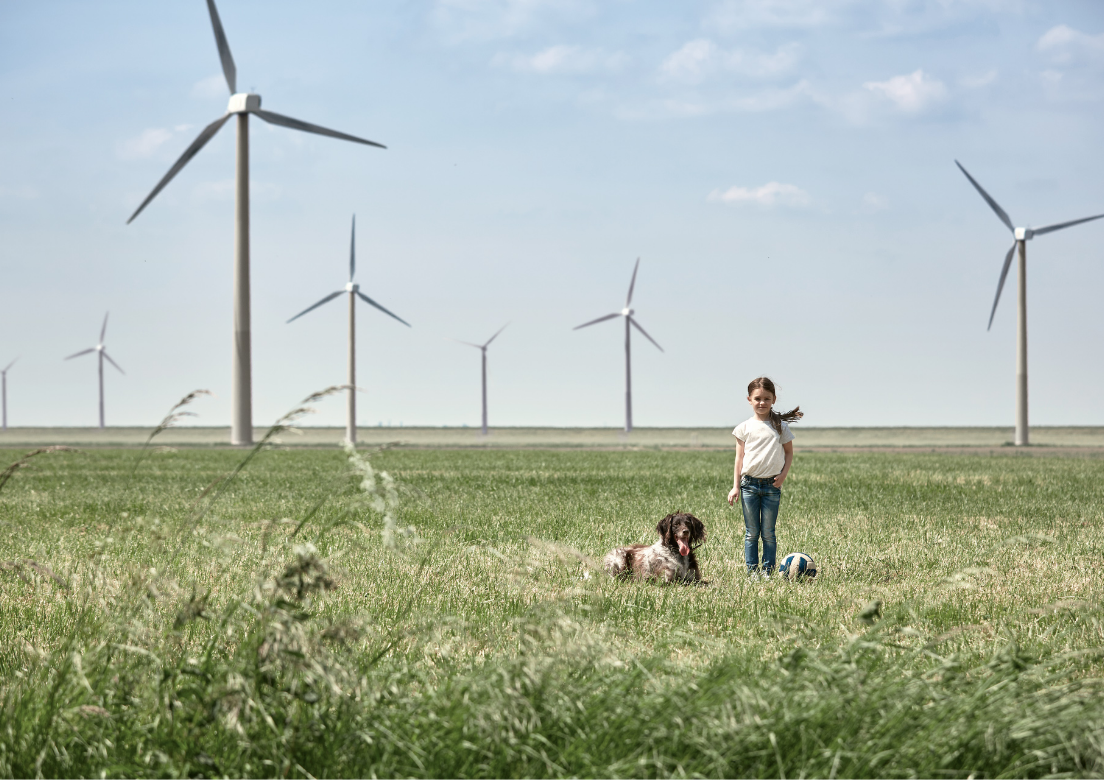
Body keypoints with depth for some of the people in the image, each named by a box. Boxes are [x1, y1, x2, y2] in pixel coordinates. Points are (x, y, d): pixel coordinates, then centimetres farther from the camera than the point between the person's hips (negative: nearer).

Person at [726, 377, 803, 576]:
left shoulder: (780, 426, 4)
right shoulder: (744, 428, 3)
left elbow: (789, 452, 10)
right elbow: (739, 457, 5)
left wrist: (783, 474, -5)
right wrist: (735, 486, 1)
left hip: (772, 485, 0)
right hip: (749, 483, 0)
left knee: (768, 533, 2)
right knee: (751, 533, 3)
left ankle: (767, 571, 6)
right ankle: (752, 572, 6)